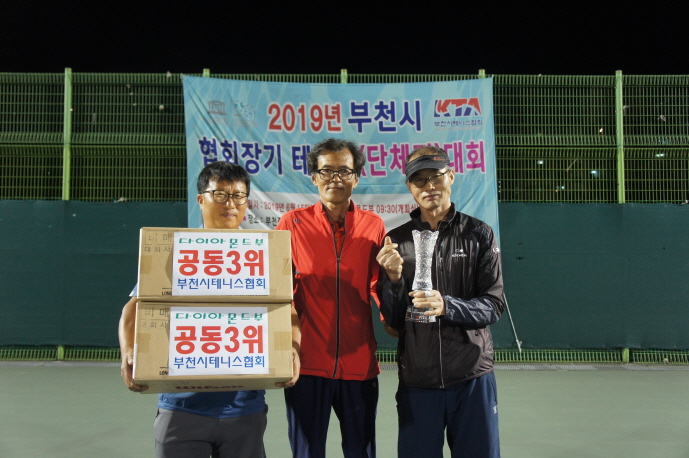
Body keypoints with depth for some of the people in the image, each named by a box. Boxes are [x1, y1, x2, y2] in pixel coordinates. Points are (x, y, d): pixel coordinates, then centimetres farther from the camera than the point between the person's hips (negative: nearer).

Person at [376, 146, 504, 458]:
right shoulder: (397, 241, 4)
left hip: (472, 376, -1)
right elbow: (392, 321, 4)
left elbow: (493, 306, -4)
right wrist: (394, 279, -15)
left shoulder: (479, 235, 2)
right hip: (416, 378, 1)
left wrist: (447, 306, -22)